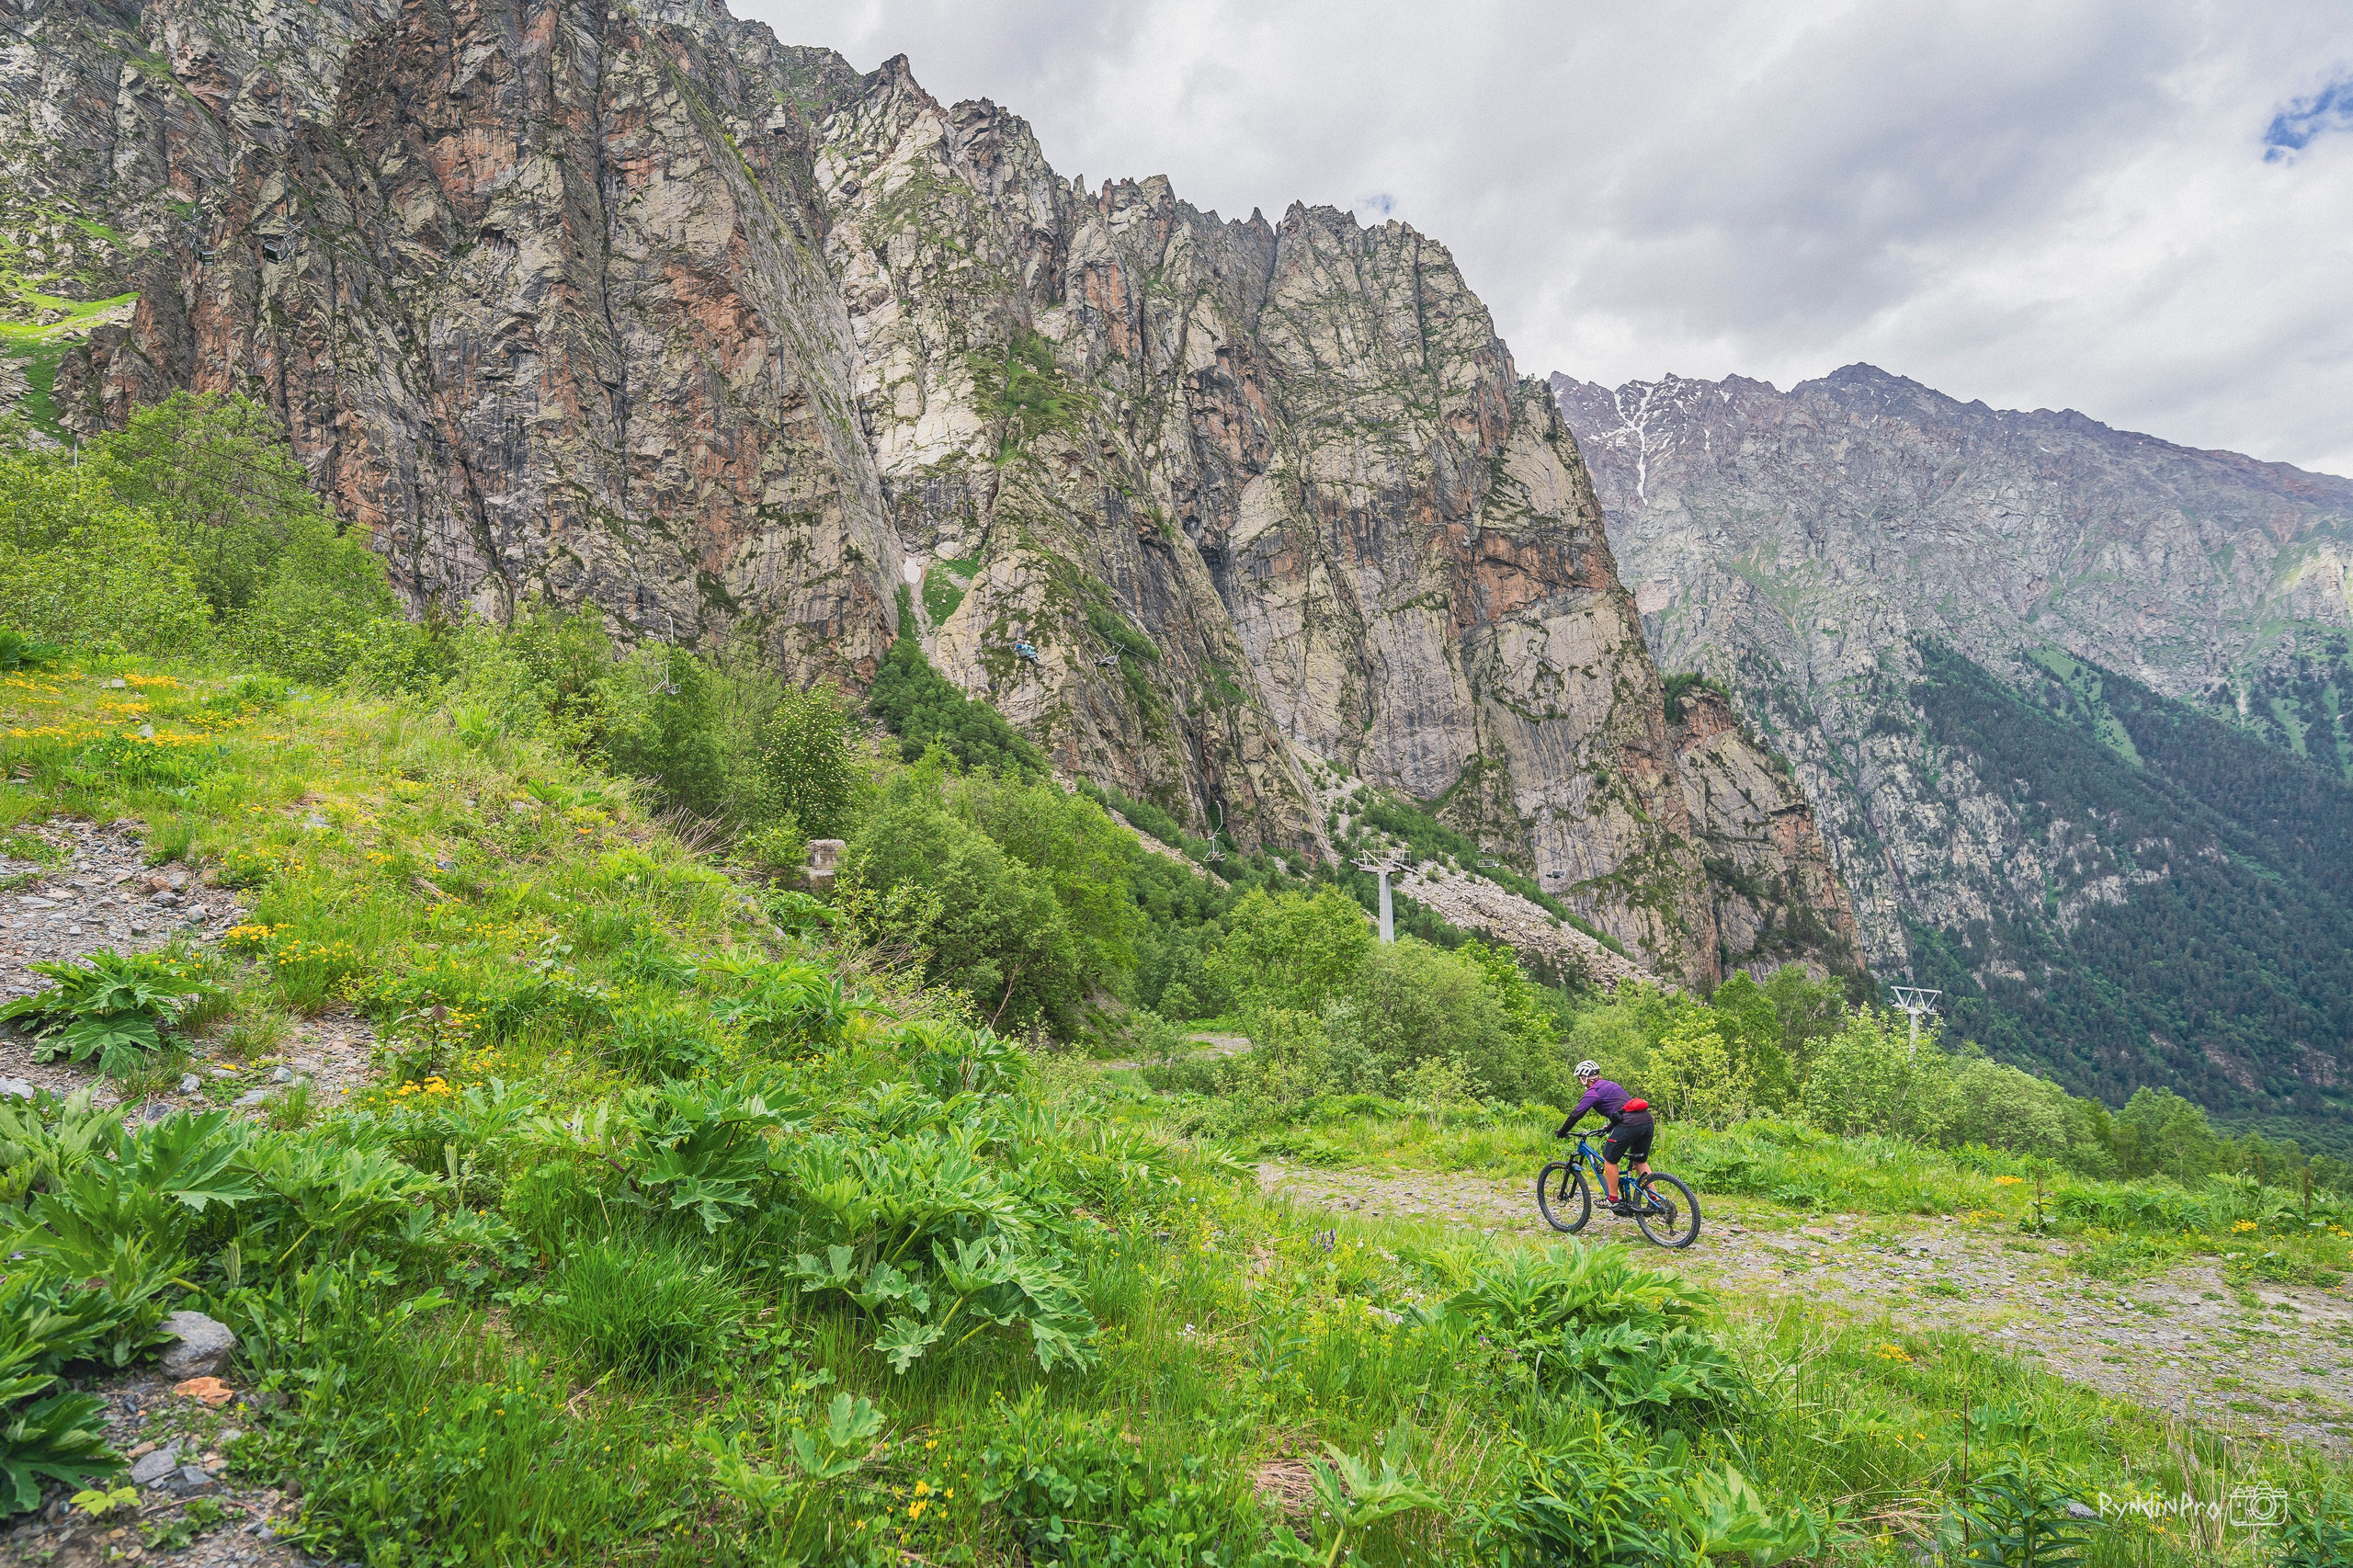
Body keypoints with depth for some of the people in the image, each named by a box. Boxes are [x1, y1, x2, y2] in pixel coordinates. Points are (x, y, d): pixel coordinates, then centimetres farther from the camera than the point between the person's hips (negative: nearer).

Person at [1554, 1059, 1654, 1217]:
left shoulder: (1594, 1091, 2)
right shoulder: (1609, 1085, 28)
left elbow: (1577, 1114, 0)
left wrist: (1561, 1133, 12)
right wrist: (1608, 1130, 50)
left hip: (1629, 1124, -9)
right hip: (1647, 1121, 9)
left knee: (1609, 1160, 6)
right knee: (1641, 1162, 22)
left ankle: (1614, 1201, 9)